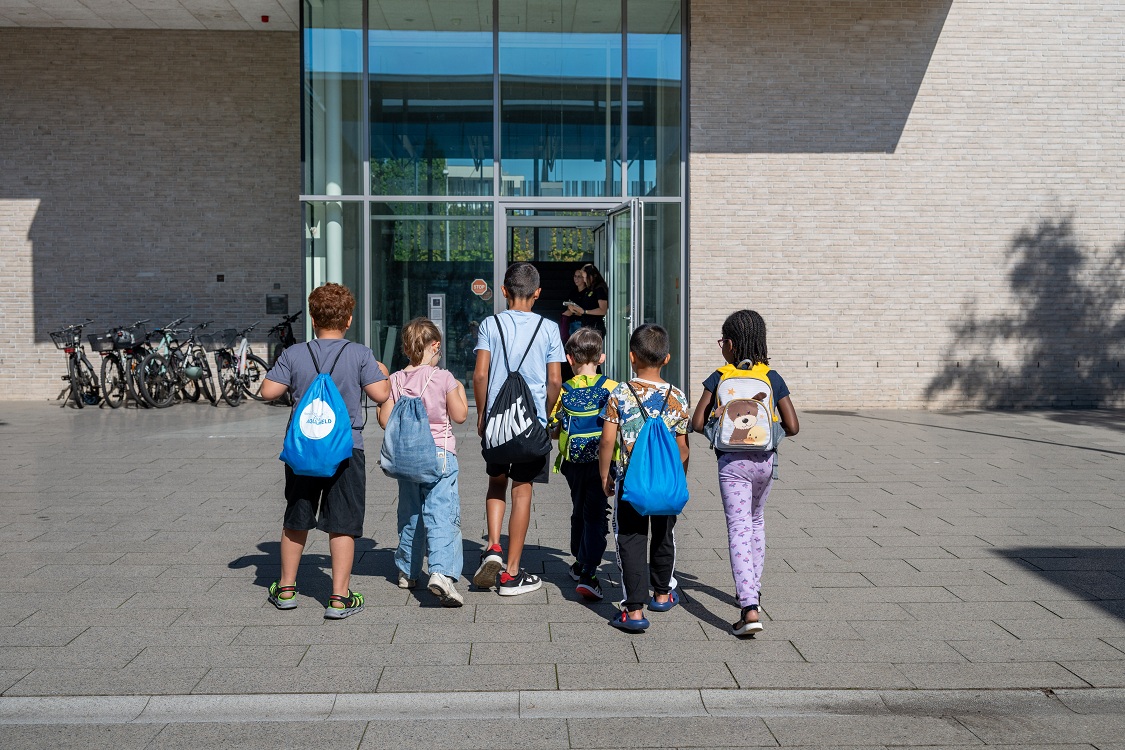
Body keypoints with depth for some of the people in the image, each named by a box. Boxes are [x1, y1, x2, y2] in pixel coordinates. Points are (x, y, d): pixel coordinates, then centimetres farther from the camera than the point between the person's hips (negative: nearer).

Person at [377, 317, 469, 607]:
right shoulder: (443, 378, -8)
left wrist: (381, 403, 21)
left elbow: (385, 420, 2)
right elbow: (459, 416, -2)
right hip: (439, 455, -4)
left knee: (409, 515, 18)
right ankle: (442, 571, -25)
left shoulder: (395, 380, 2)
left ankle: (407, 571, 30)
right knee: (441, 515, -9)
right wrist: (460, 390, 13)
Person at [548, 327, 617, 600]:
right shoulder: (611, 388, -6)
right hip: (600, 462, -3)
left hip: (573, 463, 3)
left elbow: (553, 431, 1)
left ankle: (580, 564, 35)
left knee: (579, 512, 21)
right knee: (595, 516, -1)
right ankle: (588, 574, -12)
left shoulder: (563, 390, -1)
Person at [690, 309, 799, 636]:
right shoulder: (773, 378, 1)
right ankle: (753, 589, 37)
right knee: (756, 522, 25)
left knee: (739, 529, -6)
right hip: (765, 460, 4)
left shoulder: (718, 378, -5)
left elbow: (697, 424, -8)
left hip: (732, 461, -3)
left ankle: (749, 609, -18)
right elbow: (792, 427, 0)